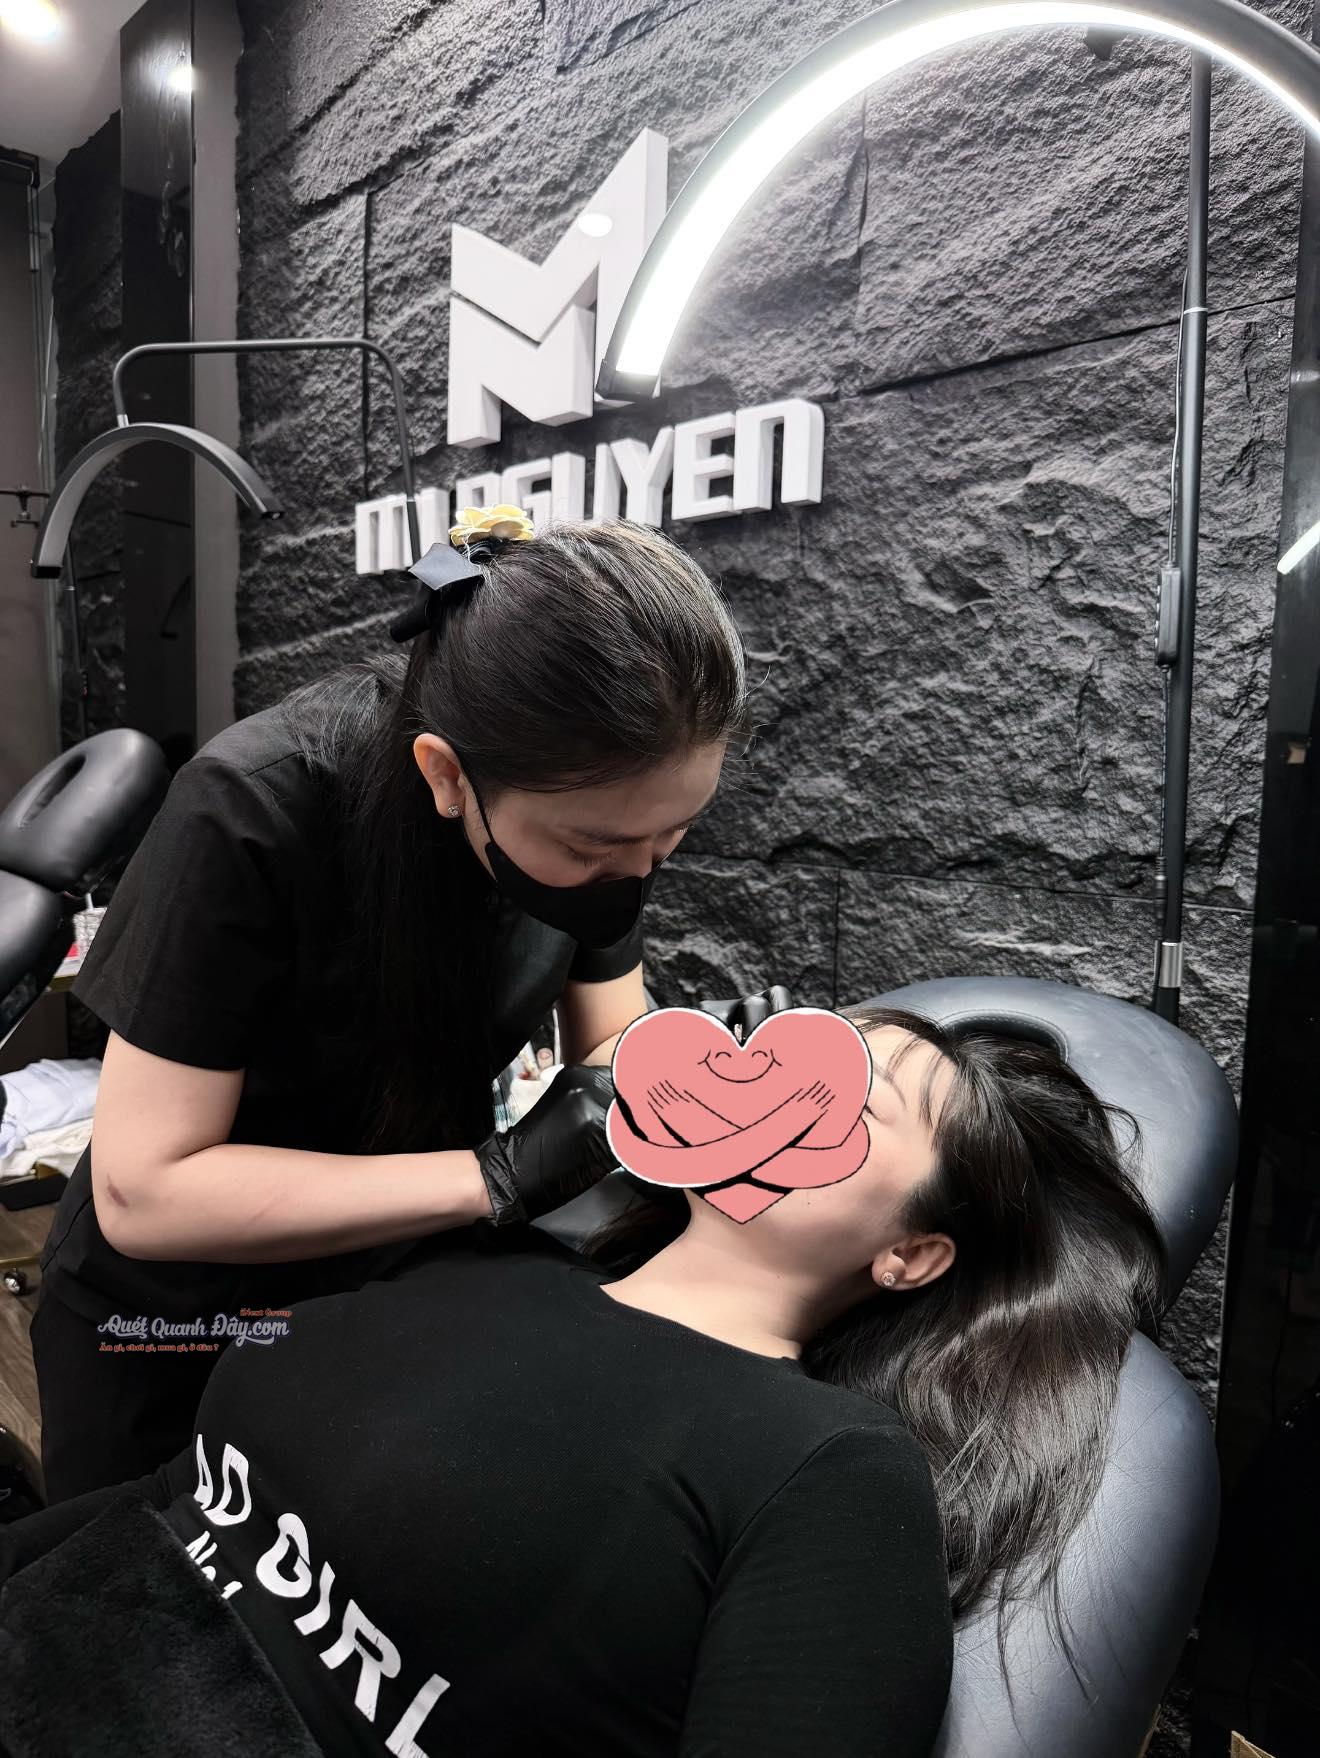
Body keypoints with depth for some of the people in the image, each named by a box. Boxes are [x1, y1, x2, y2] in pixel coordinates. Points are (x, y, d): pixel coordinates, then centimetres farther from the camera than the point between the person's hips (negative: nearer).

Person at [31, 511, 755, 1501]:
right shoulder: (252, 815, -35)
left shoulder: (607, 796, -20)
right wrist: (500, 1177, -37)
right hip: (175, 1311, -3)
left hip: (410, 1275, 4)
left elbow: (613, 1036, -8)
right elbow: (142, 1191, -31)